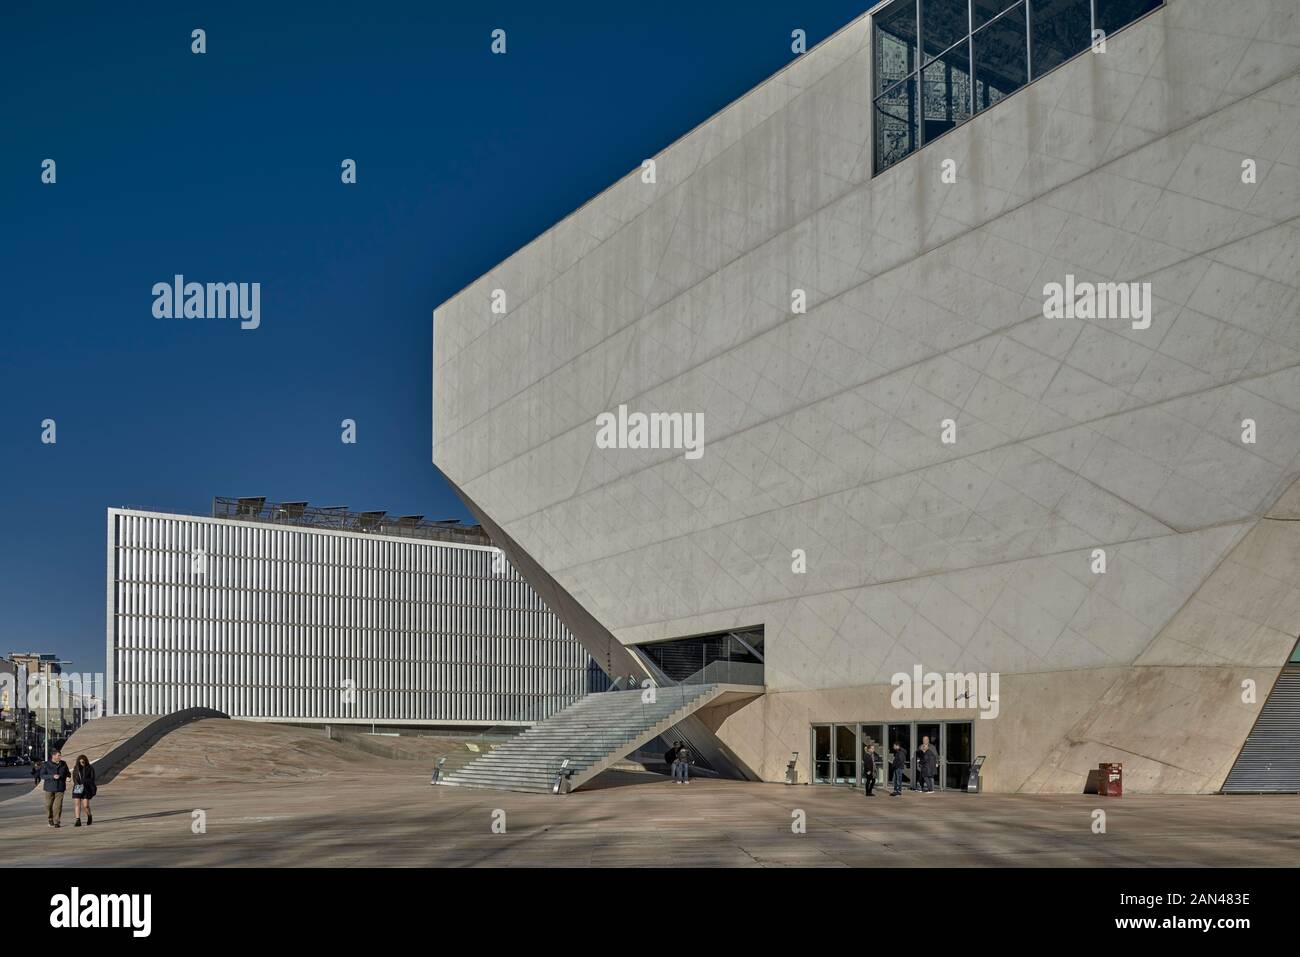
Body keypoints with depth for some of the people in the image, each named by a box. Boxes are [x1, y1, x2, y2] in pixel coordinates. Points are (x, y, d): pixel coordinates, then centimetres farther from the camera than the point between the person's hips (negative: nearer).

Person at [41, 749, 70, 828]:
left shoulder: (63, 764, 5)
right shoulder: (46, 765, -3)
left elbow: (67, 773, 17)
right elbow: (42, 775, -8)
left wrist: (67, 778, -5)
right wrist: (52, 776, -21)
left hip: (60, 788, 1)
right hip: (49, 788, -1)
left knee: (58, 806, -6)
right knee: (48, 805, 4)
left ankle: (56, 822, 1)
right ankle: (50, 820, 28)